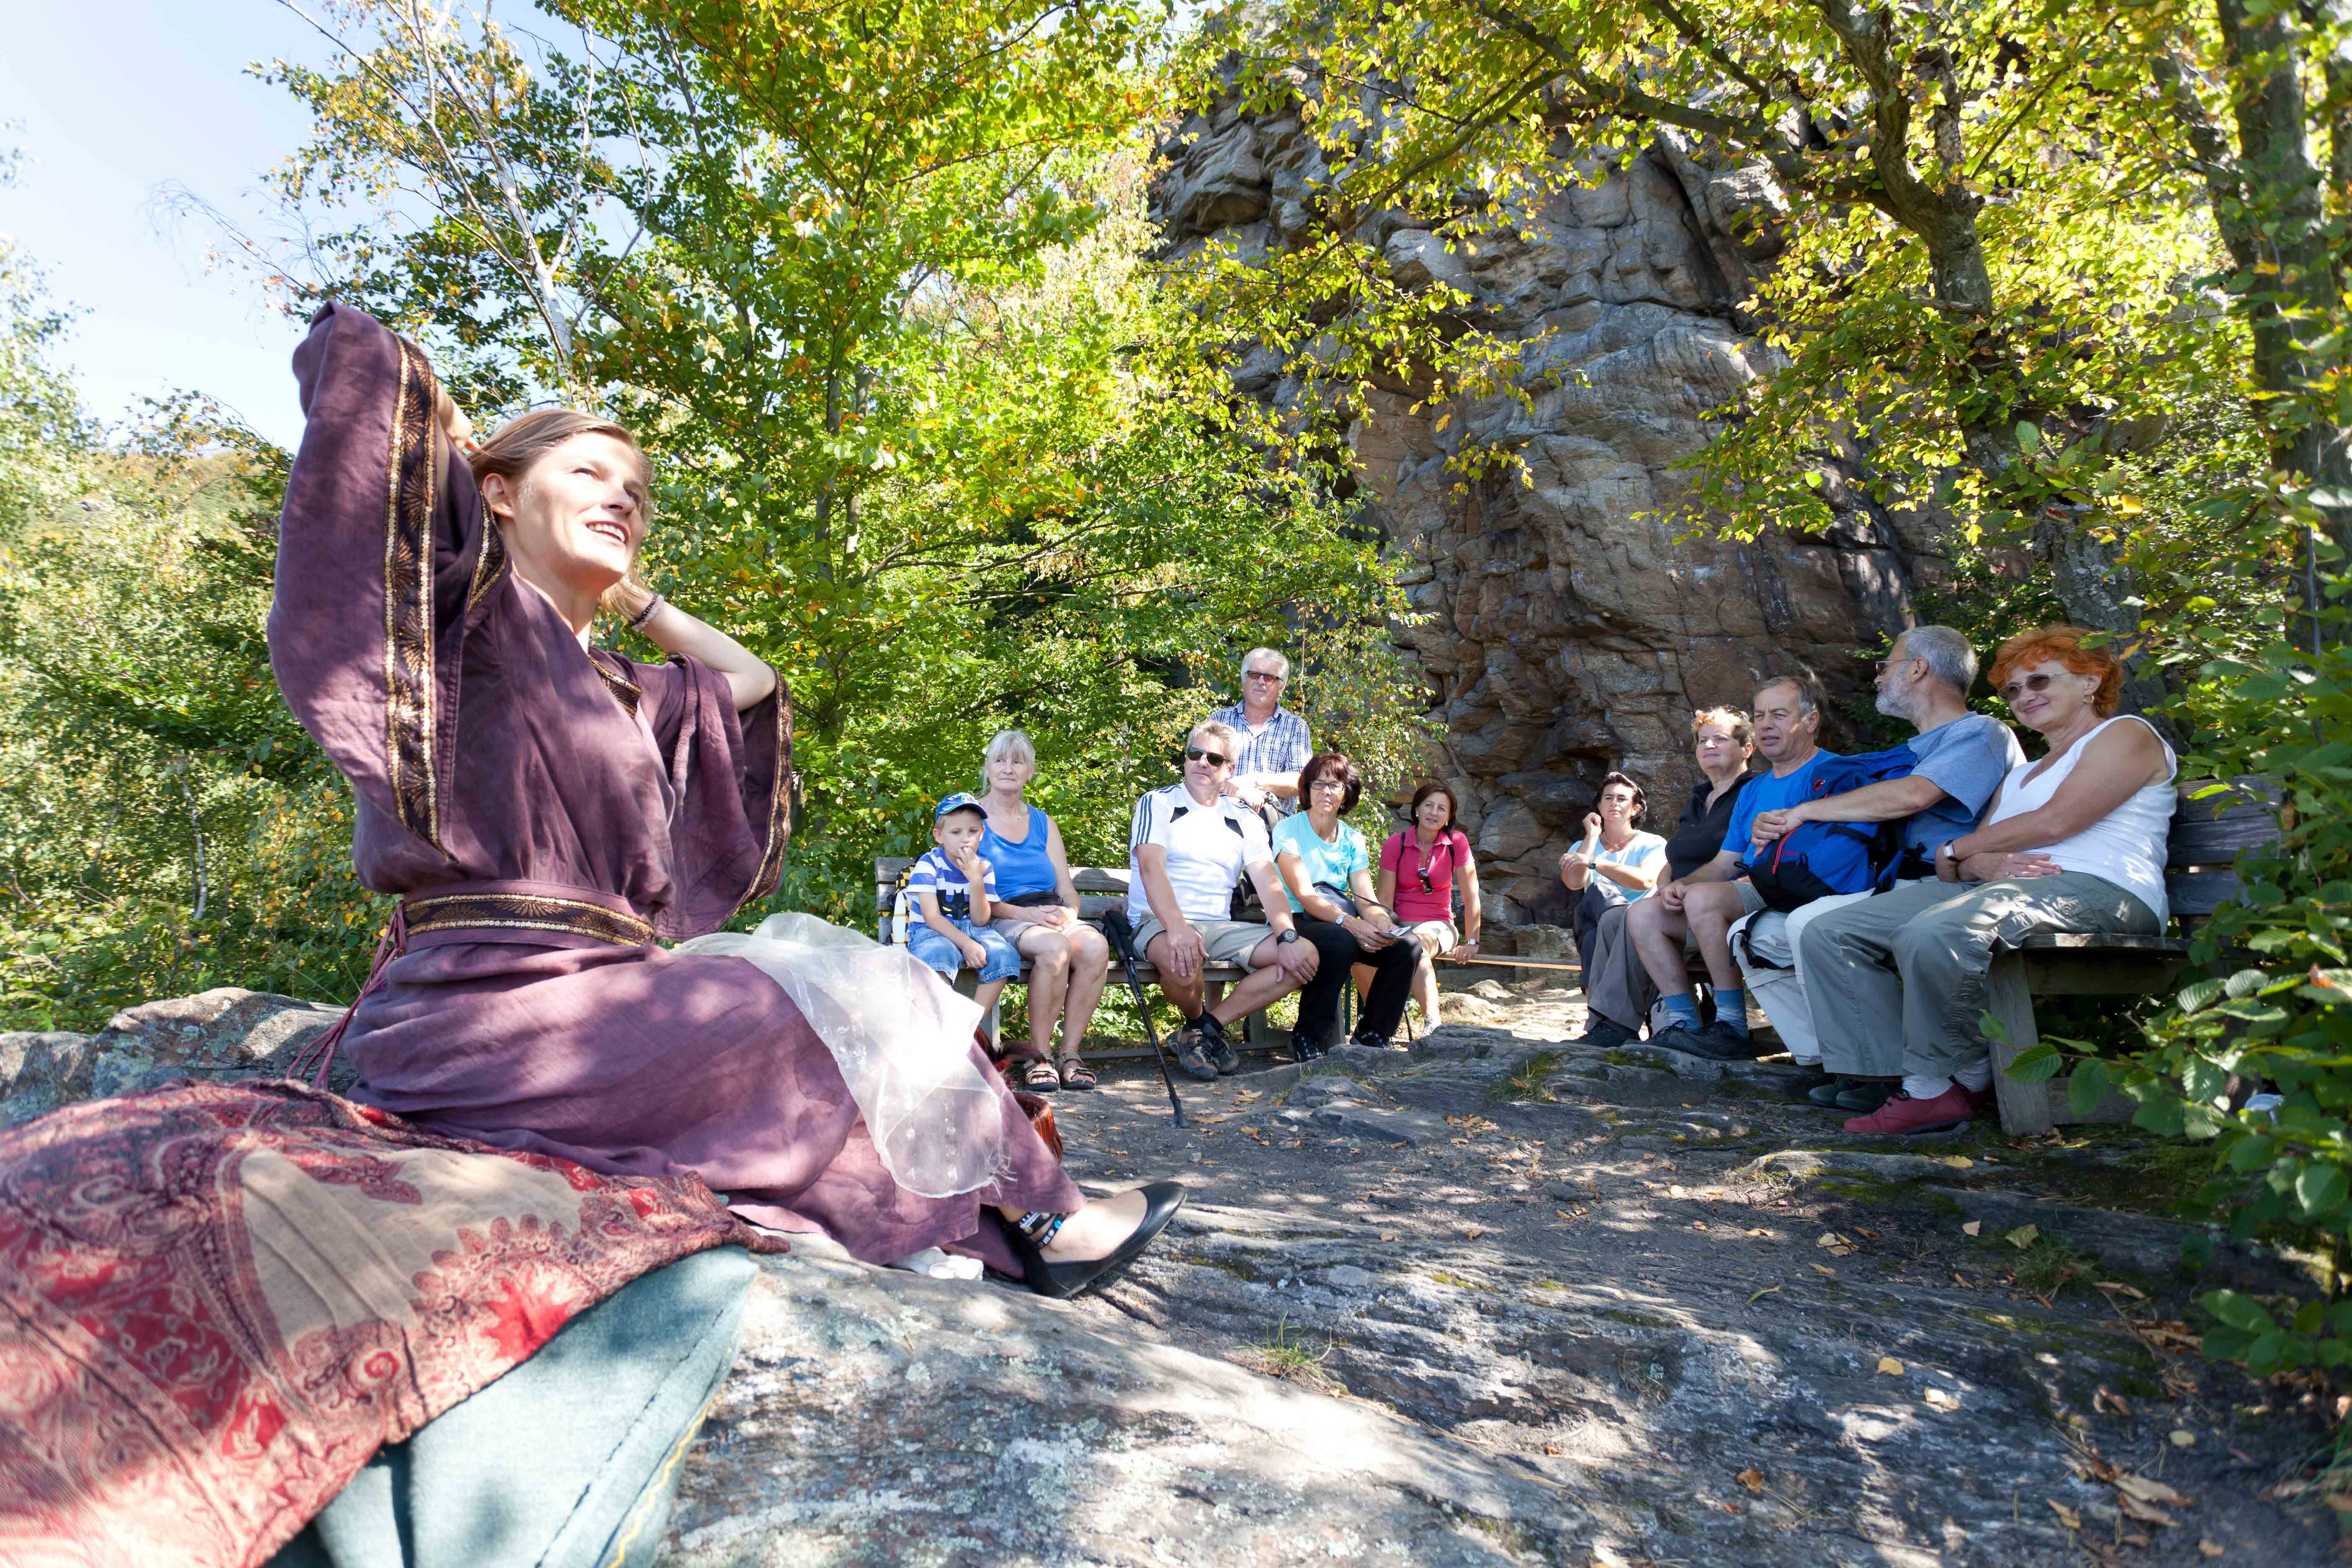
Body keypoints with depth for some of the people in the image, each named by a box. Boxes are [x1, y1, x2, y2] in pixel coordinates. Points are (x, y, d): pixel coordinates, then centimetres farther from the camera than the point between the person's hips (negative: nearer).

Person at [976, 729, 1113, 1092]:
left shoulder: (1043, 824, 22)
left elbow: (1067, 890, 17)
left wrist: (1069, 913, -7)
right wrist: (1024, 913, -15)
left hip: (1052, 918, 4)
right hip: (1000, 920, -4)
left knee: (1095, 946, -30)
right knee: (1054, 947, -36)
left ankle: (1070, 1052, -20)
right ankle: (1039, 1056, -23)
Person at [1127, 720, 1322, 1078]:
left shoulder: (1245, 820, 15)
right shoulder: (1158, 804, 3)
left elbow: (1269, 883, 4)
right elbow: (1151, 867, -14)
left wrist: (1288, 937, -15)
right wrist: (1177, 927, -32)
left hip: (1221, 926, 5)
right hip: (1159, 923, -5)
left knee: (1306, 955, -13)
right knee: (1182, 959, -40)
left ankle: (1207, 1028, -8)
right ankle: (1196, 1019, -2)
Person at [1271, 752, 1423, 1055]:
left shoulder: (1352, 840, 13)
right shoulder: (1288, 830, -4)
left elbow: (1366, 898, 3)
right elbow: (1304, 895, -16)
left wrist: (1383, 923, -21)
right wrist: (1349, 923, -31)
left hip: (1343, 926, 6)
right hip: (1295, 925, -6)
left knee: (1406, 947, -16)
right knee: (1342, 941, -37)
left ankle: (1372, 1036, -2)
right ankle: (1307, 1040, -21)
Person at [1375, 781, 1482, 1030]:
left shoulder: (1457, 842, -3)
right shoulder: (1395, 844, -1)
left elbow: (1471, 897, -2)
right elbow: (1384, 898, -5)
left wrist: (1471, 942, -3)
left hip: (1439, 925, -1)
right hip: (1400, 924, 1)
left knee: (1416, 943, -38)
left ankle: (1432, 1025, -47)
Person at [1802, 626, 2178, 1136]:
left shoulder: (2126, 734, 9)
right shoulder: (2021, 773, 33)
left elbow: (2055, 822, -8)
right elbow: (1975, 853, 18)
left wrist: (1956, 849, 4)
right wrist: (1984, 864, -9)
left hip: (2097, 890, -9)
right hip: (2003, 886, 9)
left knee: (1931, 936, -39)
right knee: (1831, 934, -10)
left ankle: (1934, 1085, -15)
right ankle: (1911, 1083, -19)